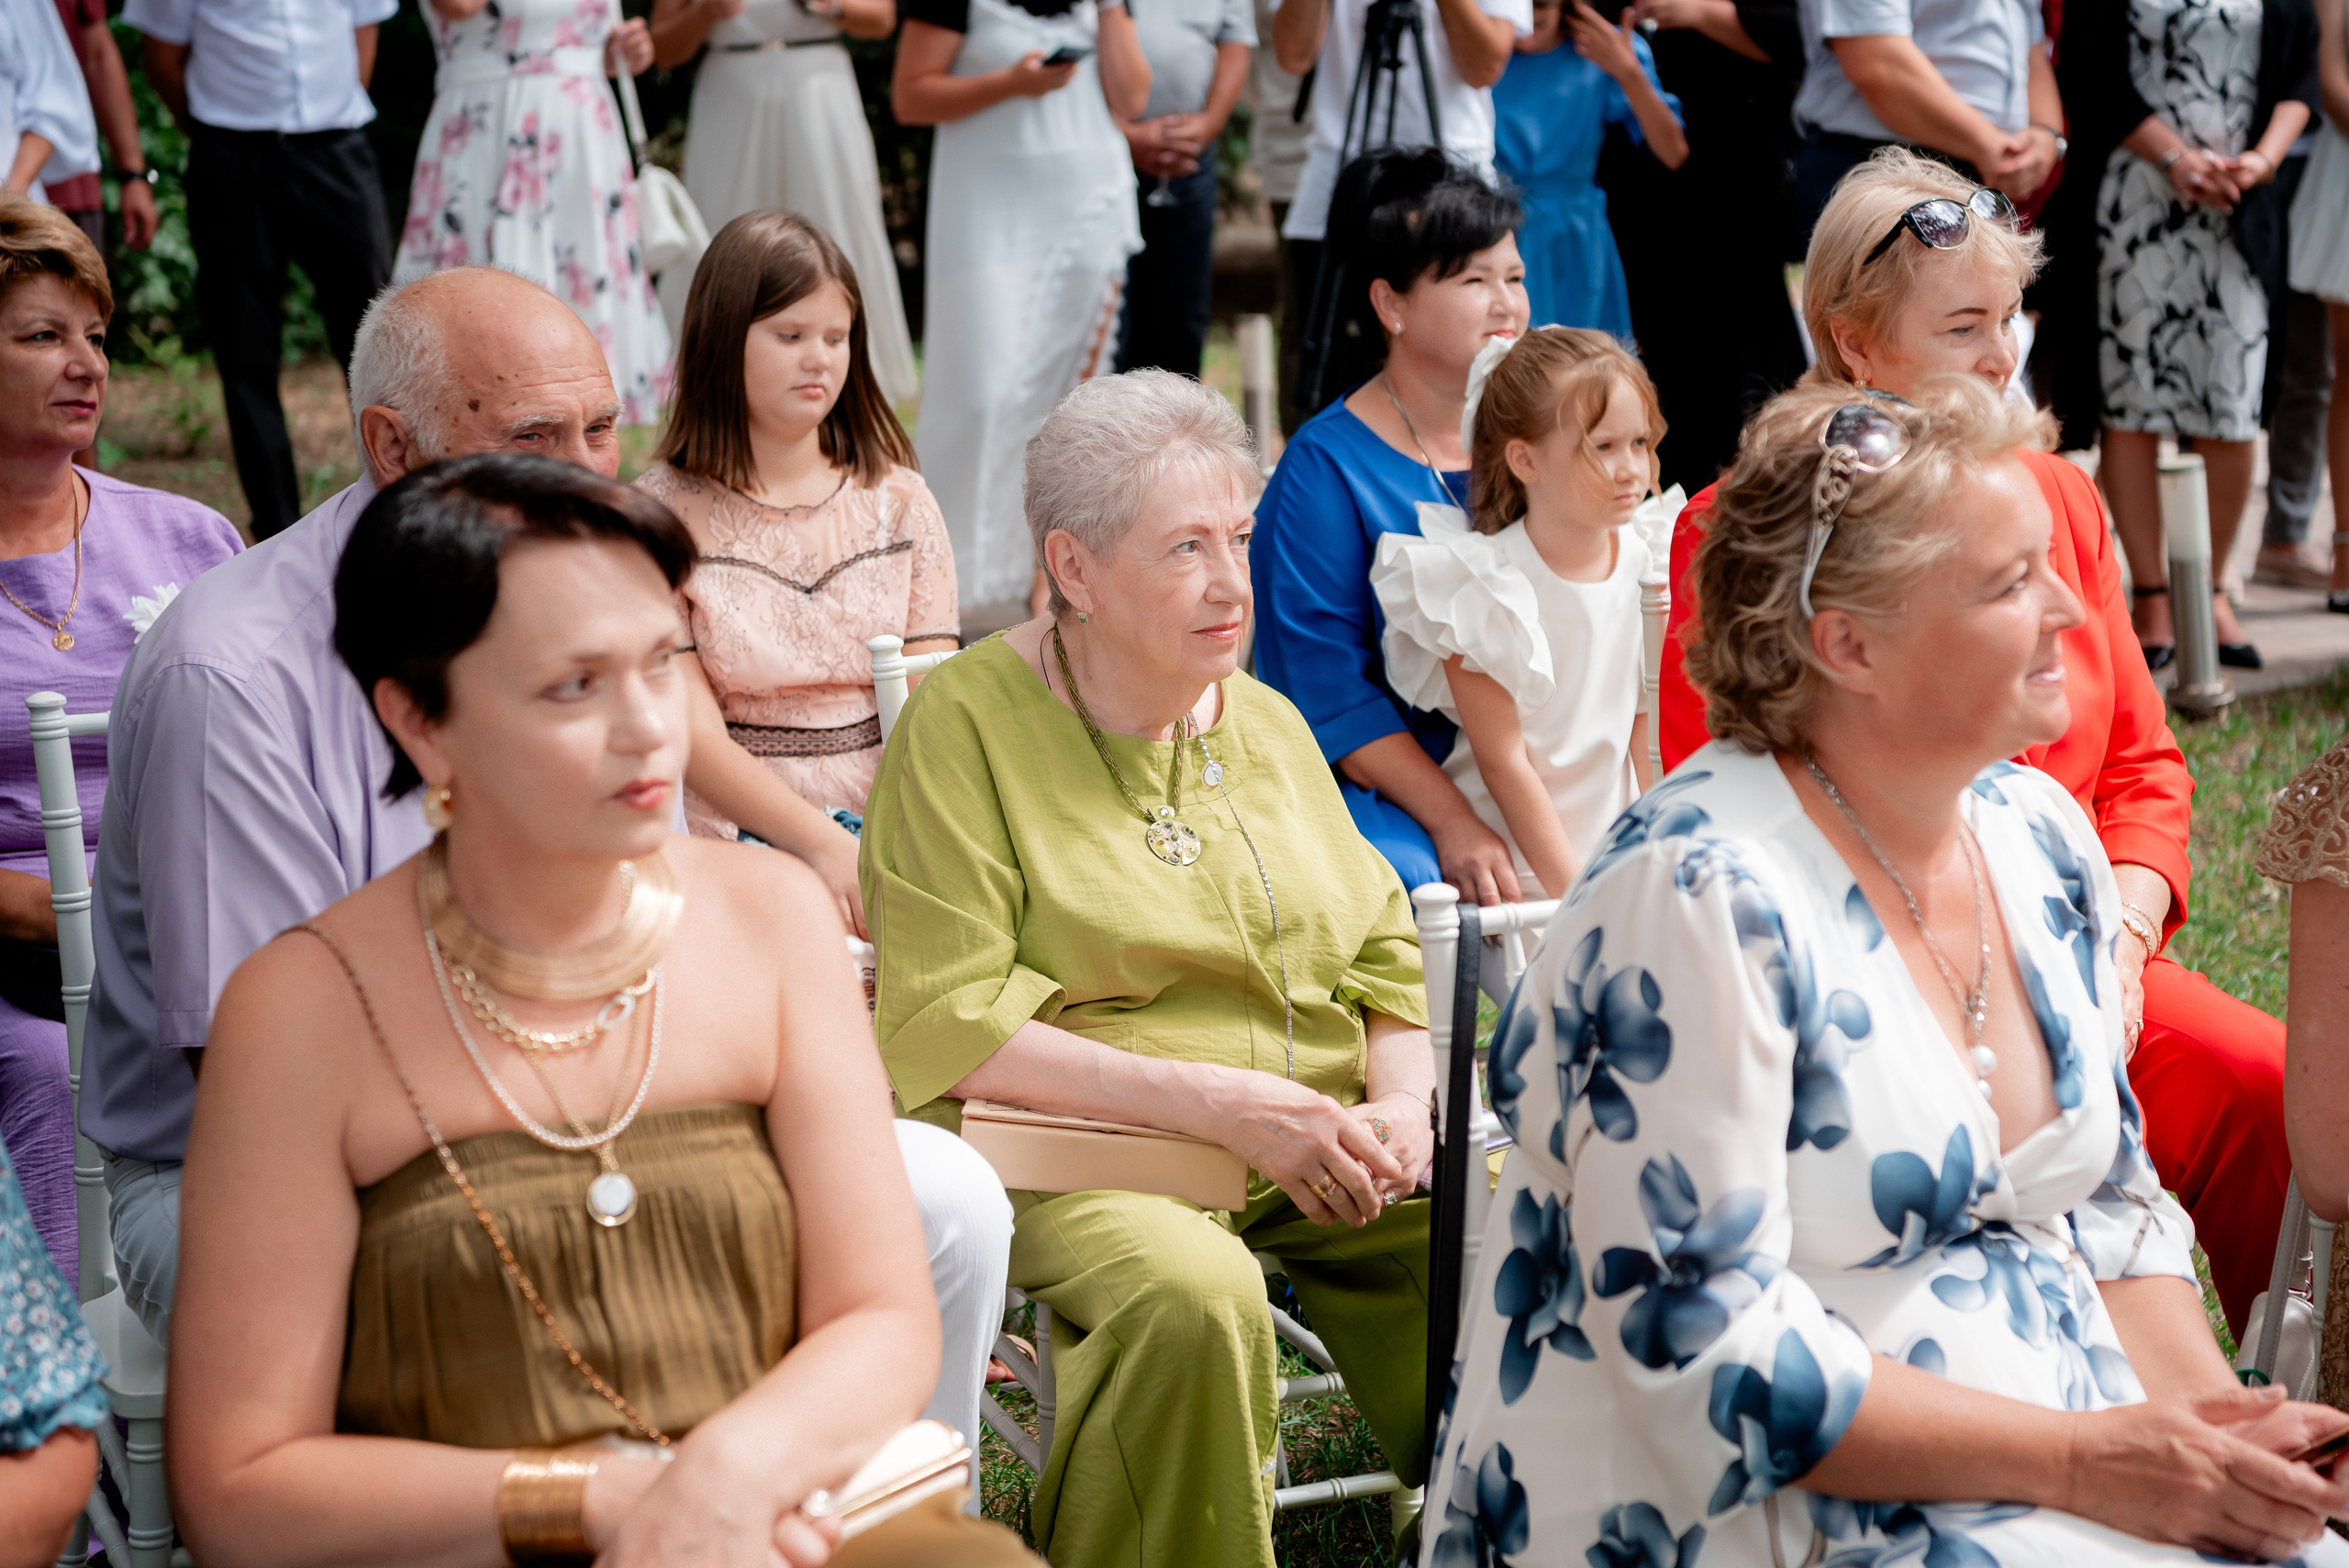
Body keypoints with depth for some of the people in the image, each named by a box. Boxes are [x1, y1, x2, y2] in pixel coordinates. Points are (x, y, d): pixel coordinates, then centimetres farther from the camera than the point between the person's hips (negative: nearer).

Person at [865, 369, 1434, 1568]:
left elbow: (1385, 950, 19)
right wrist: (1223, 1102, -19)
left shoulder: (1266, 724, 17)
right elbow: (946, 1027, -13)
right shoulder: (965, 722, -4)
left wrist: (1401, 1100, -4)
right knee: (1191, 1296, -35)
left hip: (1317, 1150, 6)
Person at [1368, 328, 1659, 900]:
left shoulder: (1643, 564, 2)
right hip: (1516, 871, -5)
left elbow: (1643, 729, 9)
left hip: (1619, 855, 5)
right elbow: (1505, 763, -14)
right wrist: (1577, 893, -16)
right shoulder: (1486, 585, -15)